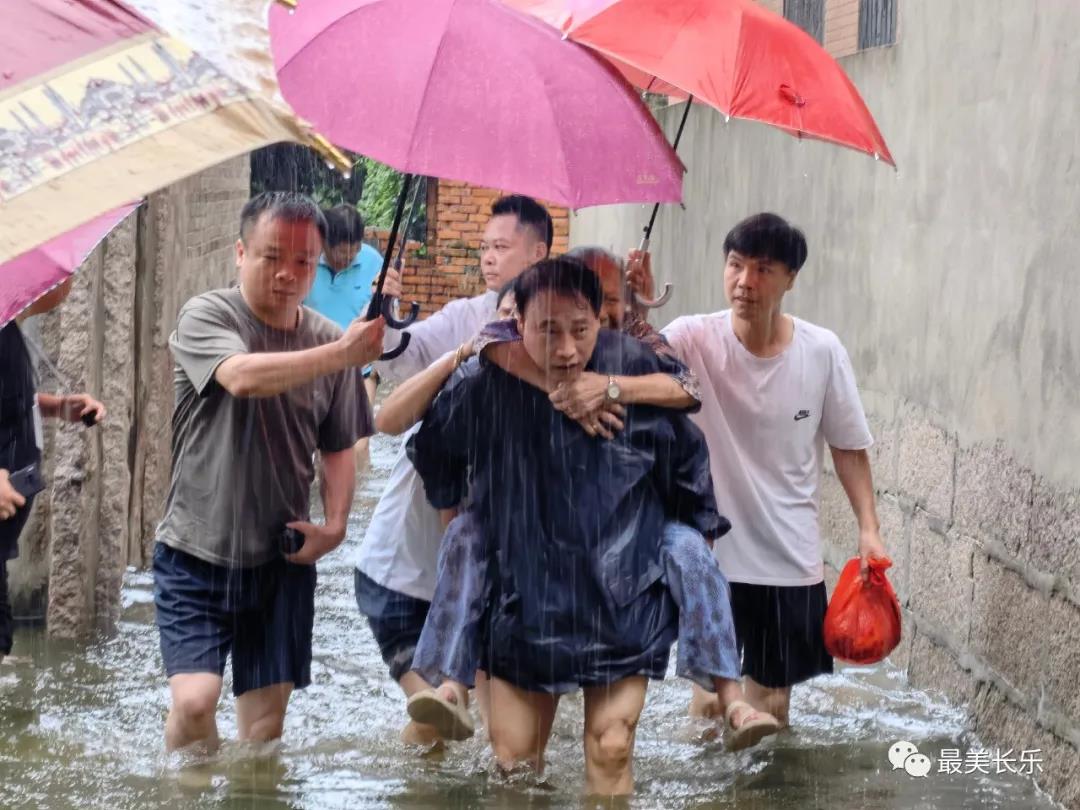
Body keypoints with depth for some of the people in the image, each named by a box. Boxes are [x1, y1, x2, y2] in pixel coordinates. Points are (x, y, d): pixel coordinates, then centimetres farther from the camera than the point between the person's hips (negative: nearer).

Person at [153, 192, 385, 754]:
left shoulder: (328, 340, 2)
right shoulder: (206, 317, -9)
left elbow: (338, 449, 11)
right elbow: (242, 376, -31)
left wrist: (334, 523, -6)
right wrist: (340, 355, -42)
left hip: (282, 560, 3)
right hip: (196, 555, -3)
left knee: (266, 719, 6)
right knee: (194, 700, -15)